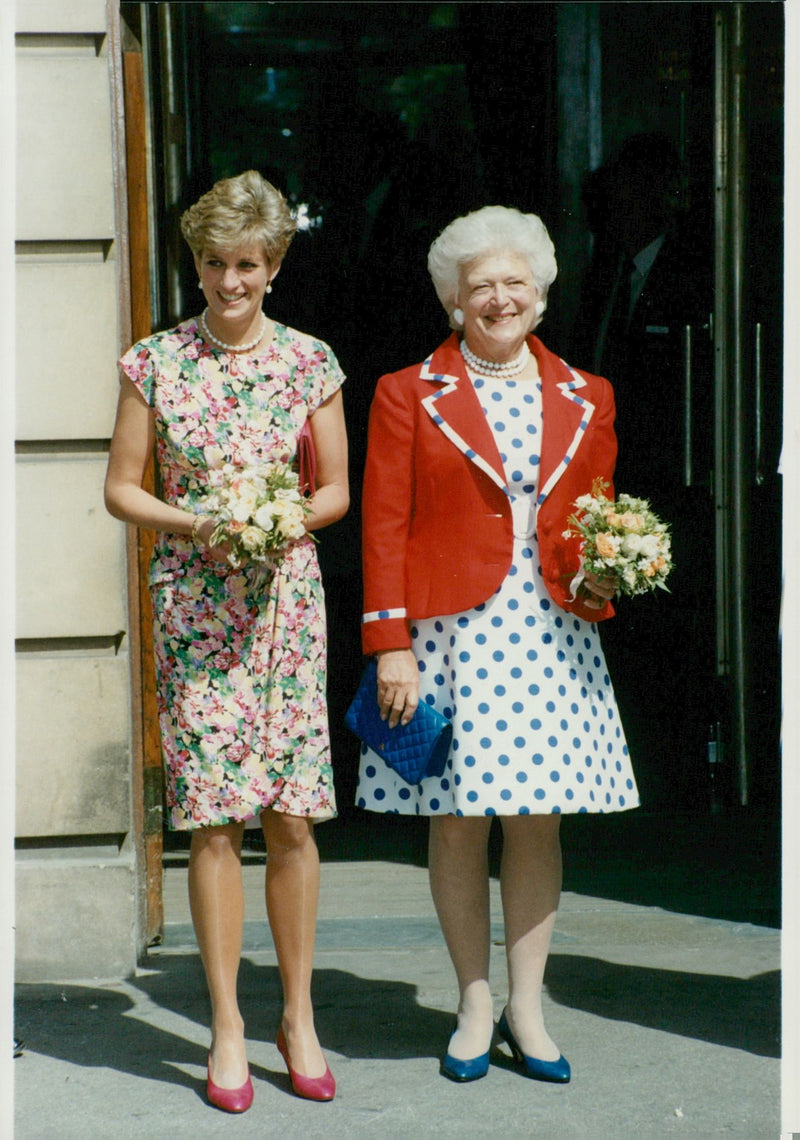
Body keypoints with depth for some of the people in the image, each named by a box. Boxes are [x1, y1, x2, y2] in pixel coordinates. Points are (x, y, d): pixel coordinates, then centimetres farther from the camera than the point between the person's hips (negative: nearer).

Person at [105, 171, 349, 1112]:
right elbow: (121, 489, 5)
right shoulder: (155, 362, 2)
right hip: (193, 601, -1)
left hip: (286, 600, 1)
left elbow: (337, 488, 10)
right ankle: (227, 1026, 7)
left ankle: (298, 1016, 14)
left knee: (291, 817, 1)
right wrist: (196, 523, -11)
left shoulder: (309, 362, 5)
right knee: (212, 819, -3)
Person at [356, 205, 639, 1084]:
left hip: (552, 633, 3)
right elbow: (384, 527, -1)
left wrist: (599, 581, -4)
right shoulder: (407, 396, 3)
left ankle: (527, 1006, 15)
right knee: (457, 819, 1)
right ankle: (475, 1004, 14)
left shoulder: (586, 400, 12)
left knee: (537, 817, 4)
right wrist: (391, 645, -8)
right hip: (452, 633, -2)